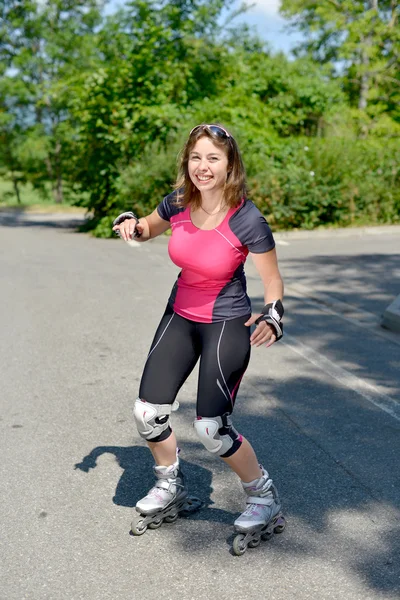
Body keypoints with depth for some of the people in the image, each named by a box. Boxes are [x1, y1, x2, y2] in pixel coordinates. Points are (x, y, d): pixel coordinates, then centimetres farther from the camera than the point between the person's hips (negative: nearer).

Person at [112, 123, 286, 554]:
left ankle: (265, 501, 14)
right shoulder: (179, 201, -9)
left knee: (210, 427, -12)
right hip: (180, 317, 6)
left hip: (227, 325, -5)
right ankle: (170, 491, 31)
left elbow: (273, 283, -14)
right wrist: (130, 224, -10)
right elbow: (148, 229, 13)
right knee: (148, 413, 4)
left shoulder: (247, 220, -23)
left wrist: (271, 317, -34)